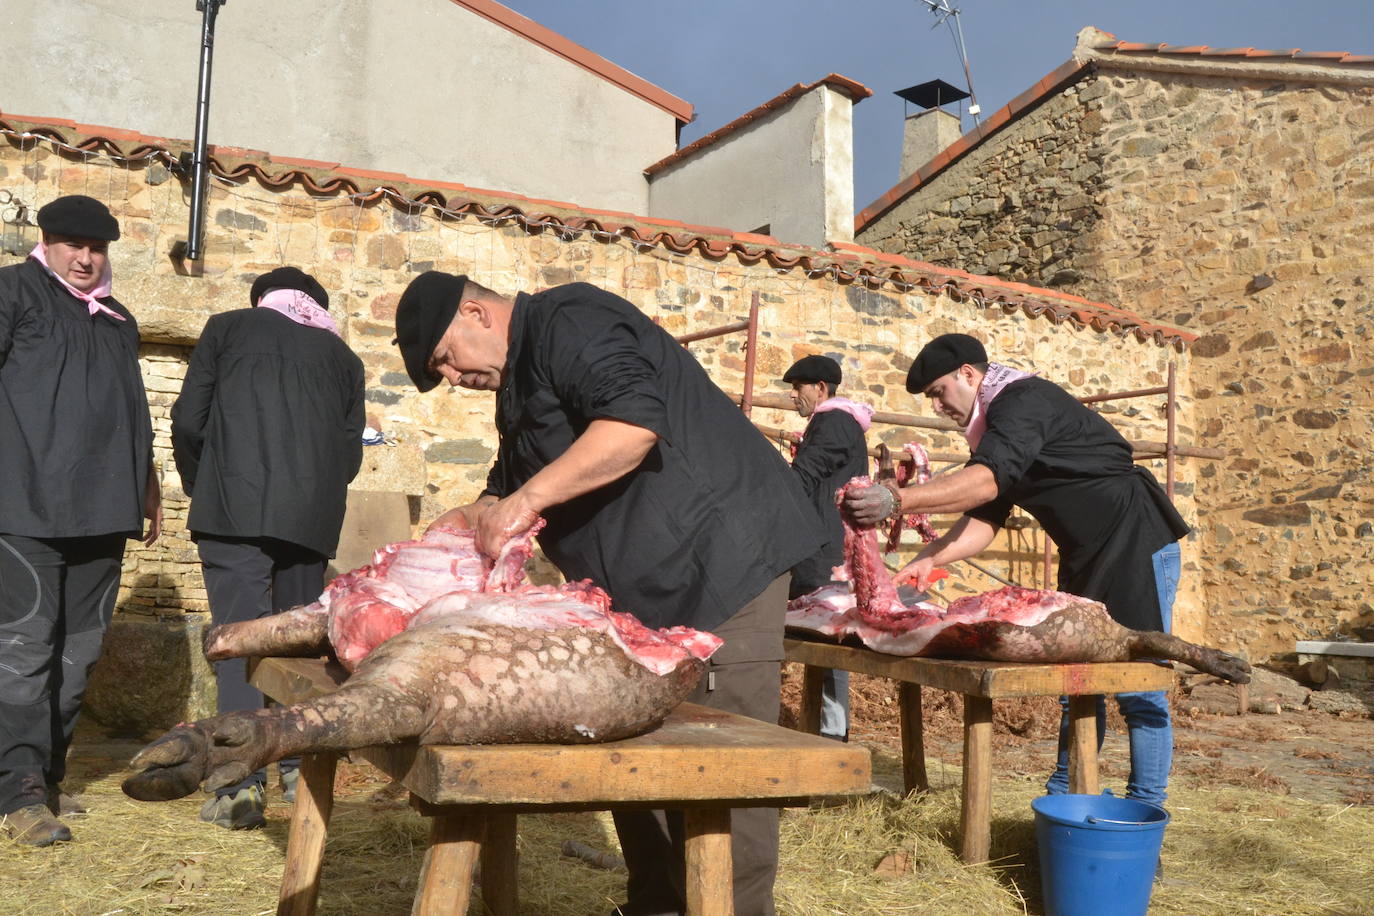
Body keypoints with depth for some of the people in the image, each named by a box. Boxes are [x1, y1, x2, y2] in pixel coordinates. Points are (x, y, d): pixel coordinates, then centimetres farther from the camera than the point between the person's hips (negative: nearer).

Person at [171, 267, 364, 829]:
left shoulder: (228, 328, 14)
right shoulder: (341, 354, 19)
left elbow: (188, 421, 6)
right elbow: (350, 453, 13)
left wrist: (200, 489, 21)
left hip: (235, 507, -2)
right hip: (312, 517, 3)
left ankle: (242, 785, -8)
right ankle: (300, 769, 16)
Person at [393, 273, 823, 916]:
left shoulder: (568, 322, -10)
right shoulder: (520, 381, 21)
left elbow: (635, 418, -28)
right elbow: (512, 485, 29)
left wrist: (528, 497, -26)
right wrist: (473, 518, 10)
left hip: (721, 558, -10)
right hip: (645, 587, 10)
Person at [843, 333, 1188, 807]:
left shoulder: (1024, 399, -18)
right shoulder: (993, 426, 12)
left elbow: (987, 480, -35)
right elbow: (984, 518, 5)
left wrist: (897, 499, -44)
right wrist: (929, 559, -10)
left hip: (1136, 542, -9)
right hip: (1086, 556, 10)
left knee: (1139, 689, -5)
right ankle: (1063, 800, 18)